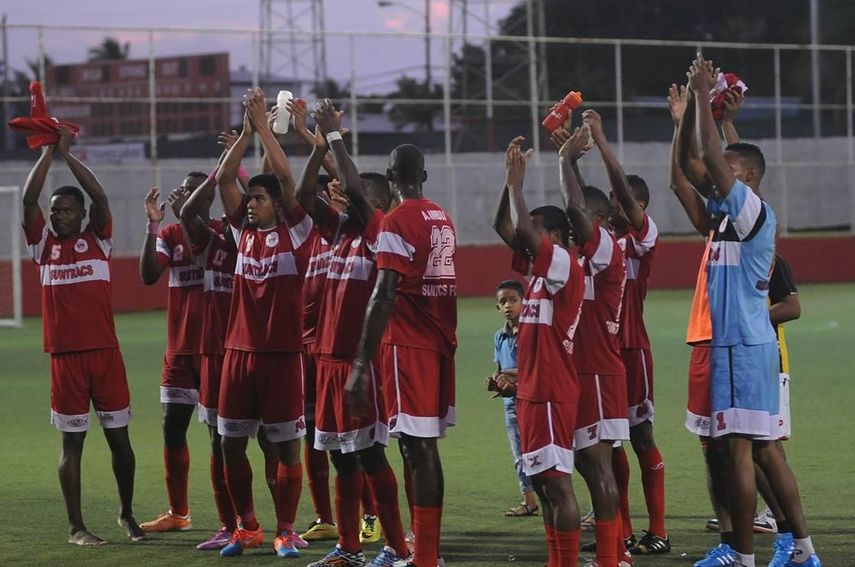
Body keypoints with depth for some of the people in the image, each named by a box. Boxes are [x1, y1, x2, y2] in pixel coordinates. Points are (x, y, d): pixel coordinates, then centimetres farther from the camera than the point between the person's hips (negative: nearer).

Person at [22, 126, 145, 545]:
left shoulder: (97, 240, 5)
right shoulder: (44, 244, 5)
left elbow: (100, 197, -8)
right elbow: (29, 199, -5)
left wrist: (66, 153, -7)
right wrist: (48, 152, -4)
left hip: (105, 352, 0)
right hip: (66, 356, 0)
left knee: (119, 437, 6)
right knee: (72, 442, 3)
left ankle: (127, 513, 22)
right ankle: (75, 526, 7)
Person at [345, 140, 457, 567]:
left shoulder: (396, 222, -12)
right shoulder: (442, 219, 12)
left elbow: (384, 296, -18)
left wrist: (361, 364, -18)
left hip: (408, 343, -8)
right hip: (441, 341, 8)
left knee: (418, 447, -8)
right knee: (427, 445, 14)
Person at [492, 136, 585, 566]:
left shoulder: (564, 266, -11)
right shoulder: (538, 268, 14)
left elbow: (523, 228, -23)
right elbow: (503, 226, 17)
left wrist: (516, 183, -11)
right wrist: (510, 180, 7)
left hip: (551, 393, -10)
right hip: (530, 390, 10)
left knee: (557, 482, -9)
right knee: (541, 482, 11)